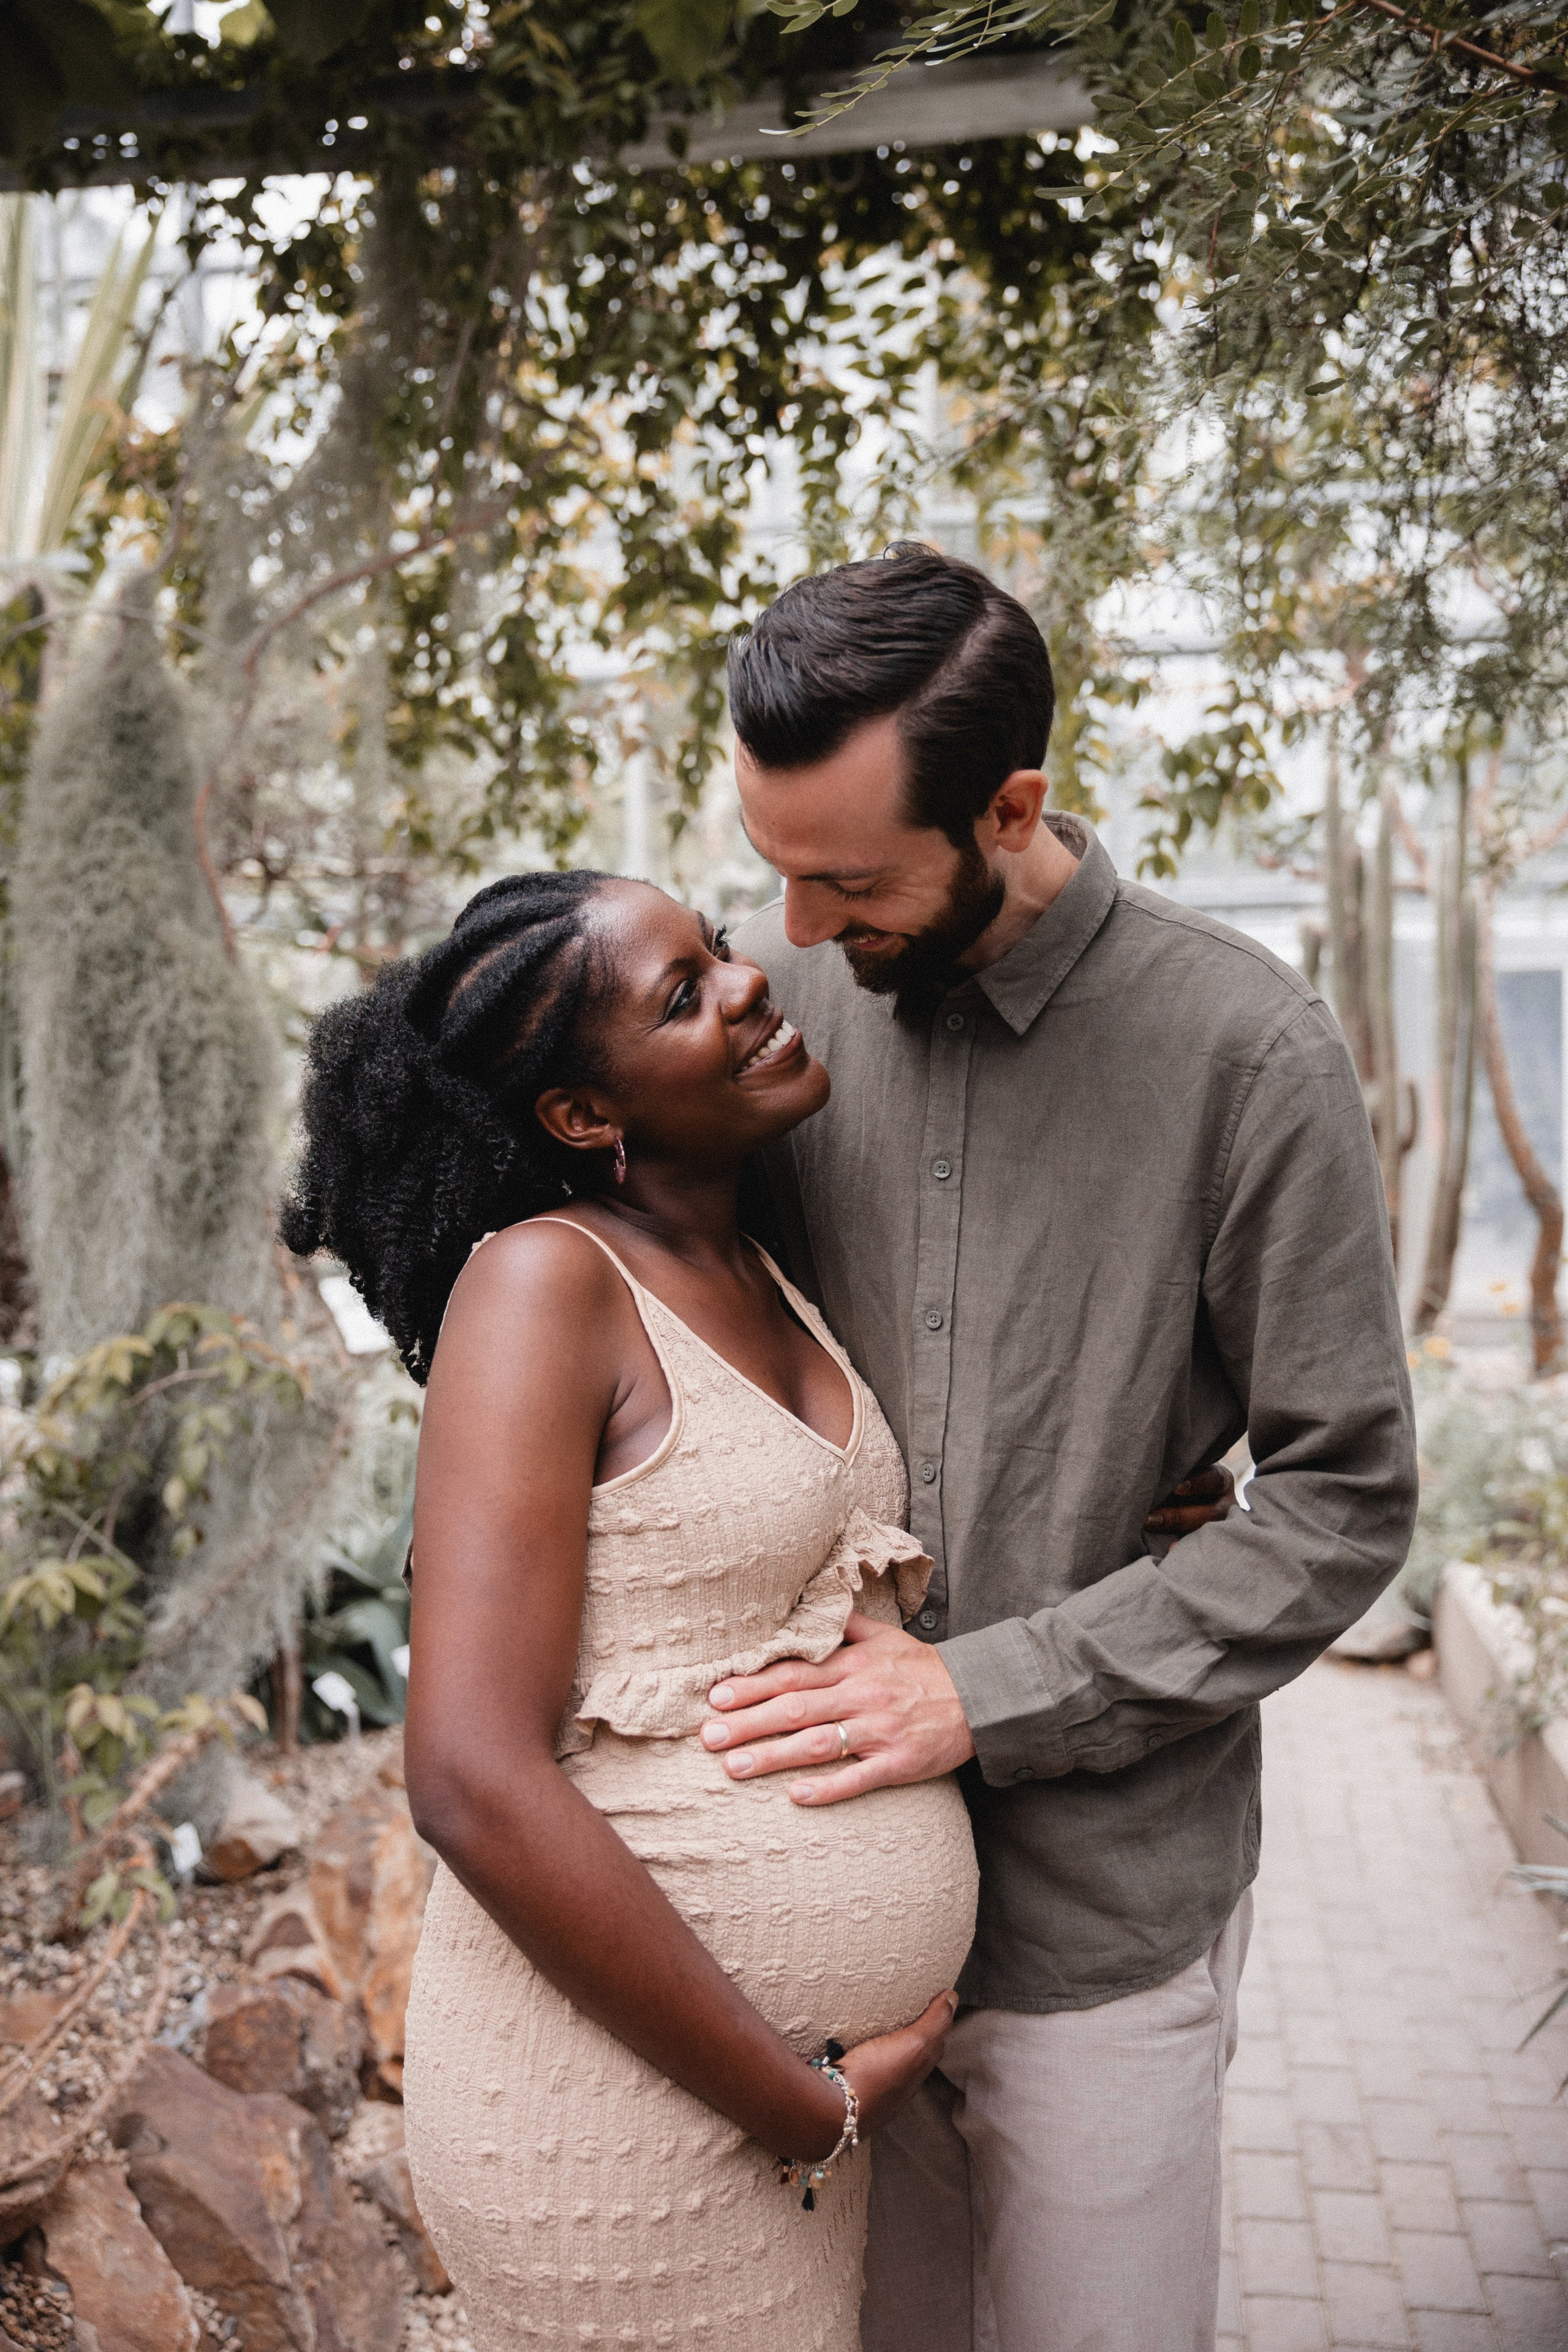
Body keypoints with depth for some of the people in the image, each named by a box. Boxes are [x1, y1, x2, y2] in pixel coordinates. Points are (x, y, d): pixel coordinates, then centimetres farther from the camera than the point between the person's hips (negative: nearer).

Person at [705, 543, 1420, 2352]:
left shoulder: (1245, 1051, -14)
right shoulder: (778, 985, -3)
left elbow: (1343, 1504, -10)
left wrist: (988, 1692, -17)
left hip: (1106, 1912, -3)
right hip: (816, 1879, 3)